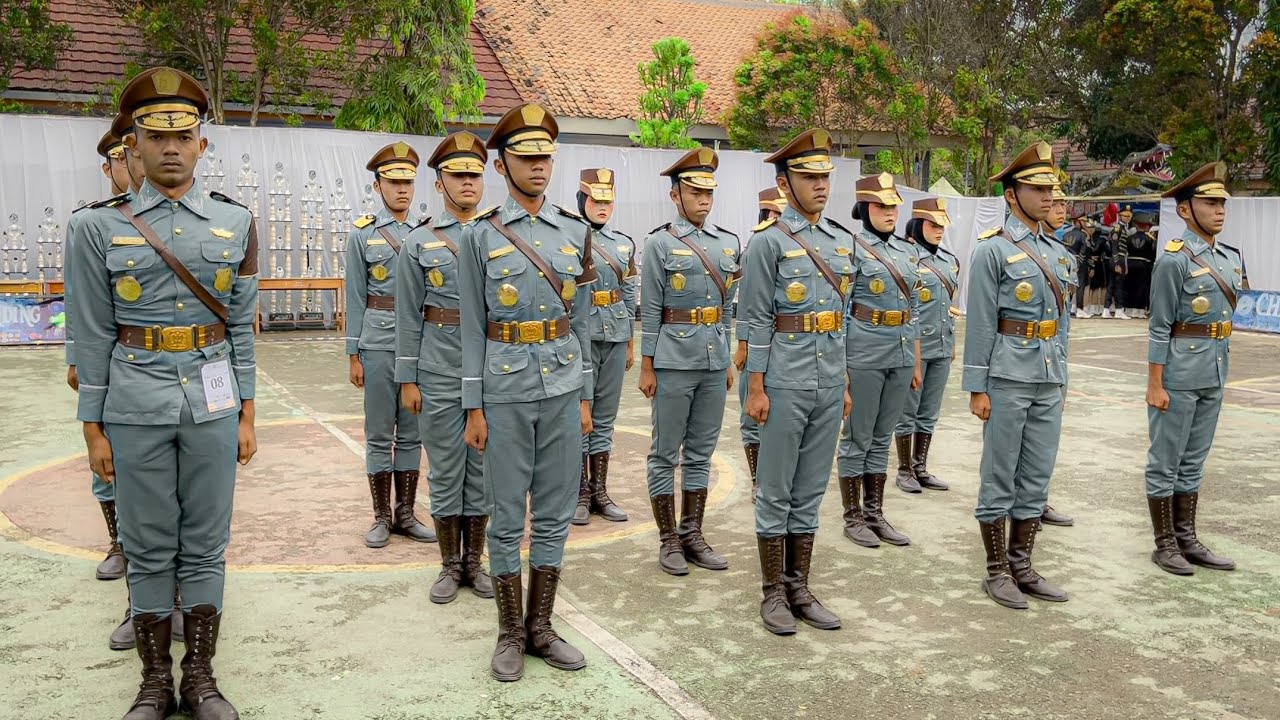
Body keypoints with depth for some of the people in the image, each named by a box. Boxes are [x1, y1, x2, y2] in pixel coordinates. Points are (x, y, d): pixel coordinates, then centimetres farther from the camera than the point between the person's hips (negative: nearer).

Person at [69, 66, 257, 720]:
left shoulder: (235, 223, 3)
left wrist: (247, 415, 4)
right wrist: (93, 428, -1)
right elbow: (93, 336, 1)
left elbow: (242, 328, 6)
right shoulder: (100, 228, 0)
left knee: (205, 545, 8)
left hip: (212, 404, 1)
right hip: (135, 408, -1)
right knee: (148, 548, 9)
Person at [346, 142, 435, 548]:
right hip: (380, 345, -2)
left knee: (412, 432, 8)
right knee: (379, 434, 4)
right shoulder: (363, 235, 2)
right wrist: (353, 355, -3)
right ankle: (382, 517, 14)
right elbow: (355, 298, 0)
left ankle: (406, 514, 18)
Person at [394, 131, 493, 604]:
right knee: (445, 472, 7)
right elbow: (408, 317, 1)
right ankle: (450, 564, 20)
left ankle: (474, 561, 23)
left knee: (483, 470, 10)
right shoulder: (418, 243, 1)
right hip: (440, 378, -1)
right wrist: (407, 380, -2)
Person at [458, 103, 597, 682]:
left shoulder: (576, 232, 7)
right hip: (505, 392, -3)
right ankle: (510, 633, 20)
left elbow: (581, 320, 10)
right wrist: (474, 409, -6)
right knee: (507, 519, 5)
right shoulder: (480, 236, -2)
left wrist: (585, 397, 7)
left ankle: (540, 627, 23)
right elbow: (473, 327, -2)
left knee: (555, 515, 9)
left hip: (563, 389, 3)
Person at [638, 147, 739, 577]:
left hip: (714, 363, 5)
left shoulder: (728, 243, 10)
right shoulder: (660, 243, -4)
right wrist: (647, 367, -8)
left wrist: (729, 361, 13)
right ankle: (669, 540, 13)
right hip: (673, 363, -5)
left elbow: (728, 307, 15)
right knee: (665, 454, 4)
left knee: (701, 452, 11)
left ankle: (692, 535, 21)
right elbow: (650, 310, -6)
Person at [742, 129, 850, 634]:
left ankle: (799, 588, 23)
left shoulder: (841, 242, 12)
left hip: (829, 385, 6)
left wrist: (845, 383, 15)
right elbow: (757, 320, -9)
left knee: (810, 492, 12)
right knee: (776, 493, 4)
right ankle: (773, 592, 16)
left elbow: (841, 318, 16)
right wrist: (756, 387, -12)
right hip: (785, 384, -6)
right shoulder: (768, 241, -7)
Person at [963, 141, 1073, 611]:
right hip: (1007, 380, -7)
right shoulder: (992, 251, -7)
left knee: (1037, 479, 11)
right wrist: (977, 388, -13)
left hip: (1049, 381, 7)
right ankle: (997, 571, 13)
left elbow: (1061, 320, 20)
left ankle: (1021, 566, 22)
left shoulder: (1057, 253, 14)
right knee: (999, 479, 2)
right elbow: (980, 324, -10)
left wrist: (1061, 377, 16)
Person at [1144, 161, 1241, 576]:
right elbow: (1159, 327, -13)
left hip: (1214, 377, 8)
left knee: (1193, 462, 14)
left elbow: (1226, 316, 19)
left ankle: (1187, 540, 24)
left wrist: (1221, 370, 17)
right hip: (1179, 376, -8)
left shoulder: (1231, 258, 11)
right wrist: (1155, 384, -15)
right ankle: (1165, 545, 12)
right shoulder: (1174, 260, -12)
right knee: (1165, 462, 3)